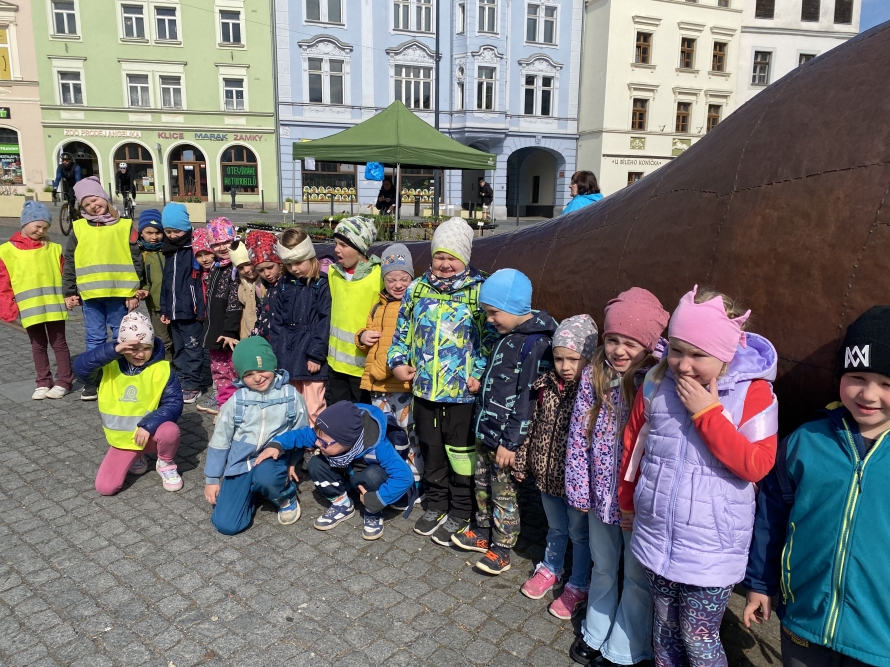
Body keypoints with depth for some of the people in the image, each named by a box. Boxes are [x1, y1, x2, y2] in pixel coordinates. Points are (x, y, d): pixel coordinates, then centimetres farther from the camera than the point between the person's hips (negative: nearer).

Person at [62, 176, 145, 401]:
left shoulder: (125, 226, 1)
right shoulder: (78, 228, 7)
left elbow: (136, 261, 0)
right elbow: (69, 263, 10)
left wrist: (134, 292, -3)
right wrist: (69, 293, 7)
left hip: (119, 293, -2)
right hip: (90, 294, 2)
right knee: (94, 338, 9)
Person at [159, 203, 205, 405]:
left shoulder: (193, 249, -10)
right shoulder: (169, 251, 13)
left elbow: (200, 281, -15)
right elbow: (166, 283, 17)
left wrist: (201, 308, -19)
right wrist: (164, 309, 14)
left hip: (190, 311, -8)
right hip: (173, 311, 8)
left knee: (192, 348, 2)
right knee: (179, 349, 15)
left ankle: (192, 385, 10)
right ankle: (181, 382, 25)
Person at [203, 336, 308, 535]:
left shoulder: (290, 396, -3)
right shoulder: (236, 400, -2)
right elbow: (220, 441, 6)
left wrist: (292, 462, -8)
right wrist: (212, 479, 6)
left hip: (274, 461, -2)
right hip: (240, 465, 2)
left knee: (265, 476, -39)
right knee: (225, 524, -13)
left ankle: (287, 497, -2)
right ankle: (253, 492, 19)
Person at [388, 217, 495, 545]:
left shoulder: (480, 291, -8)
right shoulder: (417, 288, 5)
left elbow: (491, 338, -7)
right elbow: (403, 330, 14)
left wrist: (480, 375, -15)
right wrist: (397, 362, 1)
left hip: (463, 391, -4)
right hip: (424, 388, 4)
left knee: (460, 452, 10)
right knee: (431, 448, 18)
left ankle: (459, 512, 28)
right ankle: (436, 503, 38)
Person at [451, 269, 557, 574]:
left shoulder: (536, 343, -22)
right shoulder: (507, 335, 7)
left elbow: (528, 399, -23)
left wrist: (510, 442, -20)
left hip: (506, 437, -9)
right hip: (486, 432, 9)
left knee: (505, 494, 7)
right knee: (483, 486, 22)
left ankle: (501, 549, 24)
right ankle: (483, 533, 40)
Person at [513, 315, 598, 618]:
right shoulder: (548, 385, -3)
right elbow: (534, 426, 7)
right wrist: (522, 462, 11)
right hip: (547, 475, 5)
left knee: (579, 533, 16)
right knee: (555, 528, 25)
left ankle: (578, 586, 35)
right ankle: (550, 570, 47)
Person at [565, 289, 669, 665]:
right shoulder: (594, 375, -7)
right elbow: (578, 433, -4)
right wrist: (578, 488, -3)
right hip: (601, 492, 4)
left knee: (638, 577, 17)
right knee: (602, 568, 25)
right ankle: (595, 633, 48)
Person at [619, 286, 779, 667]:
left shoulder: (753, 391, -14)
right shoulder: (657, 382, -4)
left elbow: (757, 465, -18)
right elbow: (634, 443, 8)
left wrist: (708, 412, -25)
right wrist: (627, 501, 18)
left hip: (711, 546, -3)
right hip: (657, 534, 4)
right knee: (665, 624, 20)